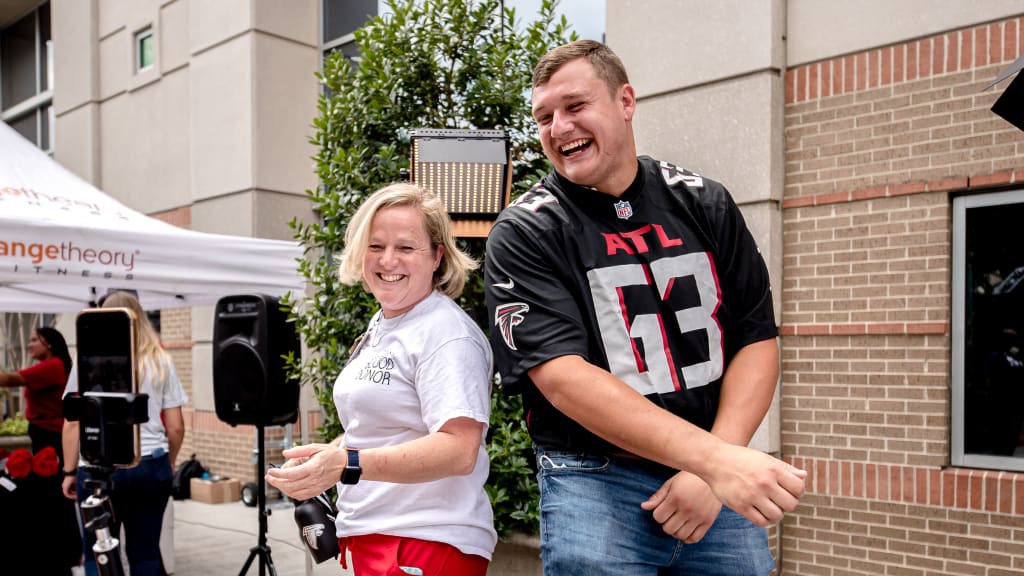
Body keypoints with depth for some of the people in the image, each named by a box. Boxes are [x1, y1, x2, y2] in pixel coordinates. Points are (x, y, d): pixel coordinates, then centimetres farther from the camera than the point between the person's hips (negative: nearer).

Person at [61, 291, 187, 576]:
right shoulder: (161, 362, 5)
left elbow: (72, 424, 0)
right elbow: (176, 426, 5)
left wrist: (69, 471, 9)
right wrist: (169, 464, 19)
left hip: (100, 468, -2)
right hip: (151, 466, 2)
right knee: (145, 553, 10)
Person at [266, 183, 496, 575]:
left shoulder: (448, 334, -17)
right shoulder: (380, 325, 12)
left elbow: (459, 450, -28)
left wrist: (347, 464, -37)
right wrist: (320, 460, 8)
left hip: (427, 544, -8)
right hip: (368, 535, 9)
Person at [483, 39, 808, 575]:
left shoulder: (705, 204, 3)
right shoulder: (523, 234, -8)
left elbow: (757, 340, 2)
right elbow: (563, 378, -18)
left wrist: (711, 475, -11)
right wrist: (716, 460, -26)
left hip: (721, 488, 4)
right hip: (595, 485, -3)